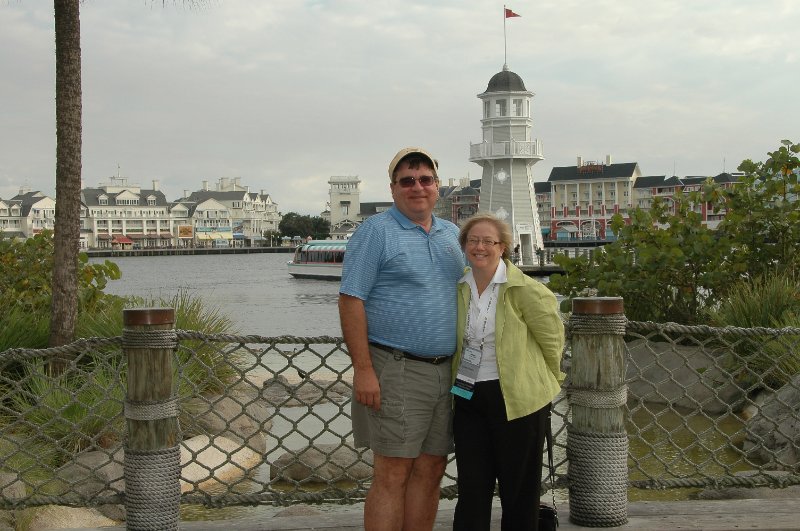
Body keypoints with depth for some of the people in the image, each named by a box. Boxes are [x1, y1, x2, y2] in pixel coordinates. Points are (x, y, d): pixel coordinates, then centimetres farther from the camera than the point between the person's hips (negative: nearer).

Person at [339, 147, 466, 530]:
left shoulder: (452, 235, 16)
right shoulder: (376, 231, -4)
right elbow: (350, 301, -10)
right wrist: (363, 369, -17)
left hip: (445, 370, 6)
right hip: (396, 370, -6)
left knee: (430, 471, 9)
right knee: (392, 474, -6)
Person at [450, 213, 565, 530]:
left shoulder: (524, 290, -12)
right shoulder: (458, 289, 4)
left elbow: (553, 338, -2)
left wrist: (545, 381, 9)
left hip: (517, 398, -4)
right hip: (469, 398, 5)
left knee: (519, 490, 7)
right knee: (472, 489, 7)